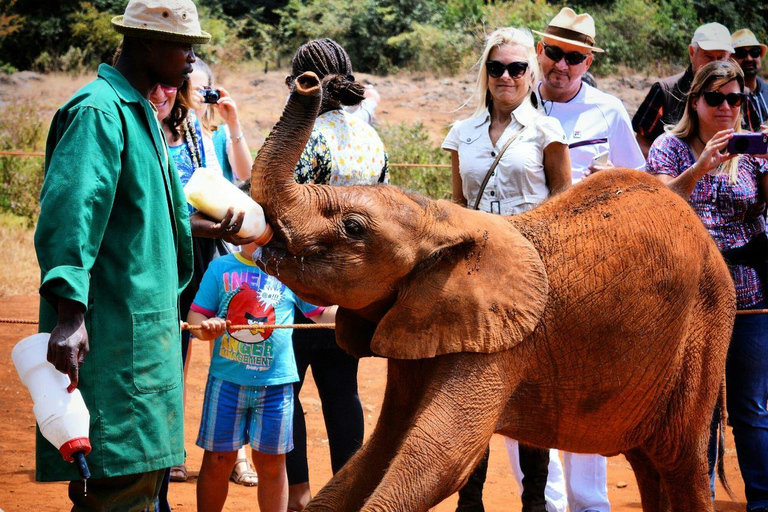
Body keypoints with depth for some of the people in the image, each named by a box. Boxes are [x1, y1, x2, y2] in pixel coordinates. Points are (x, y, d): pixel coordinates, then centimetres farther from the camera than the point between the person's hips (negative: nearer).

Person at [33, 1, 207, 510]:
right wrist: (69, 311, -32)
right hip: (109, 333, -10)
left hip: (146, 329, 10)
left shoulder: (141, 113, 19)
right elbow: (69, 213, -24)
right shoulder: (99, 111, -13)